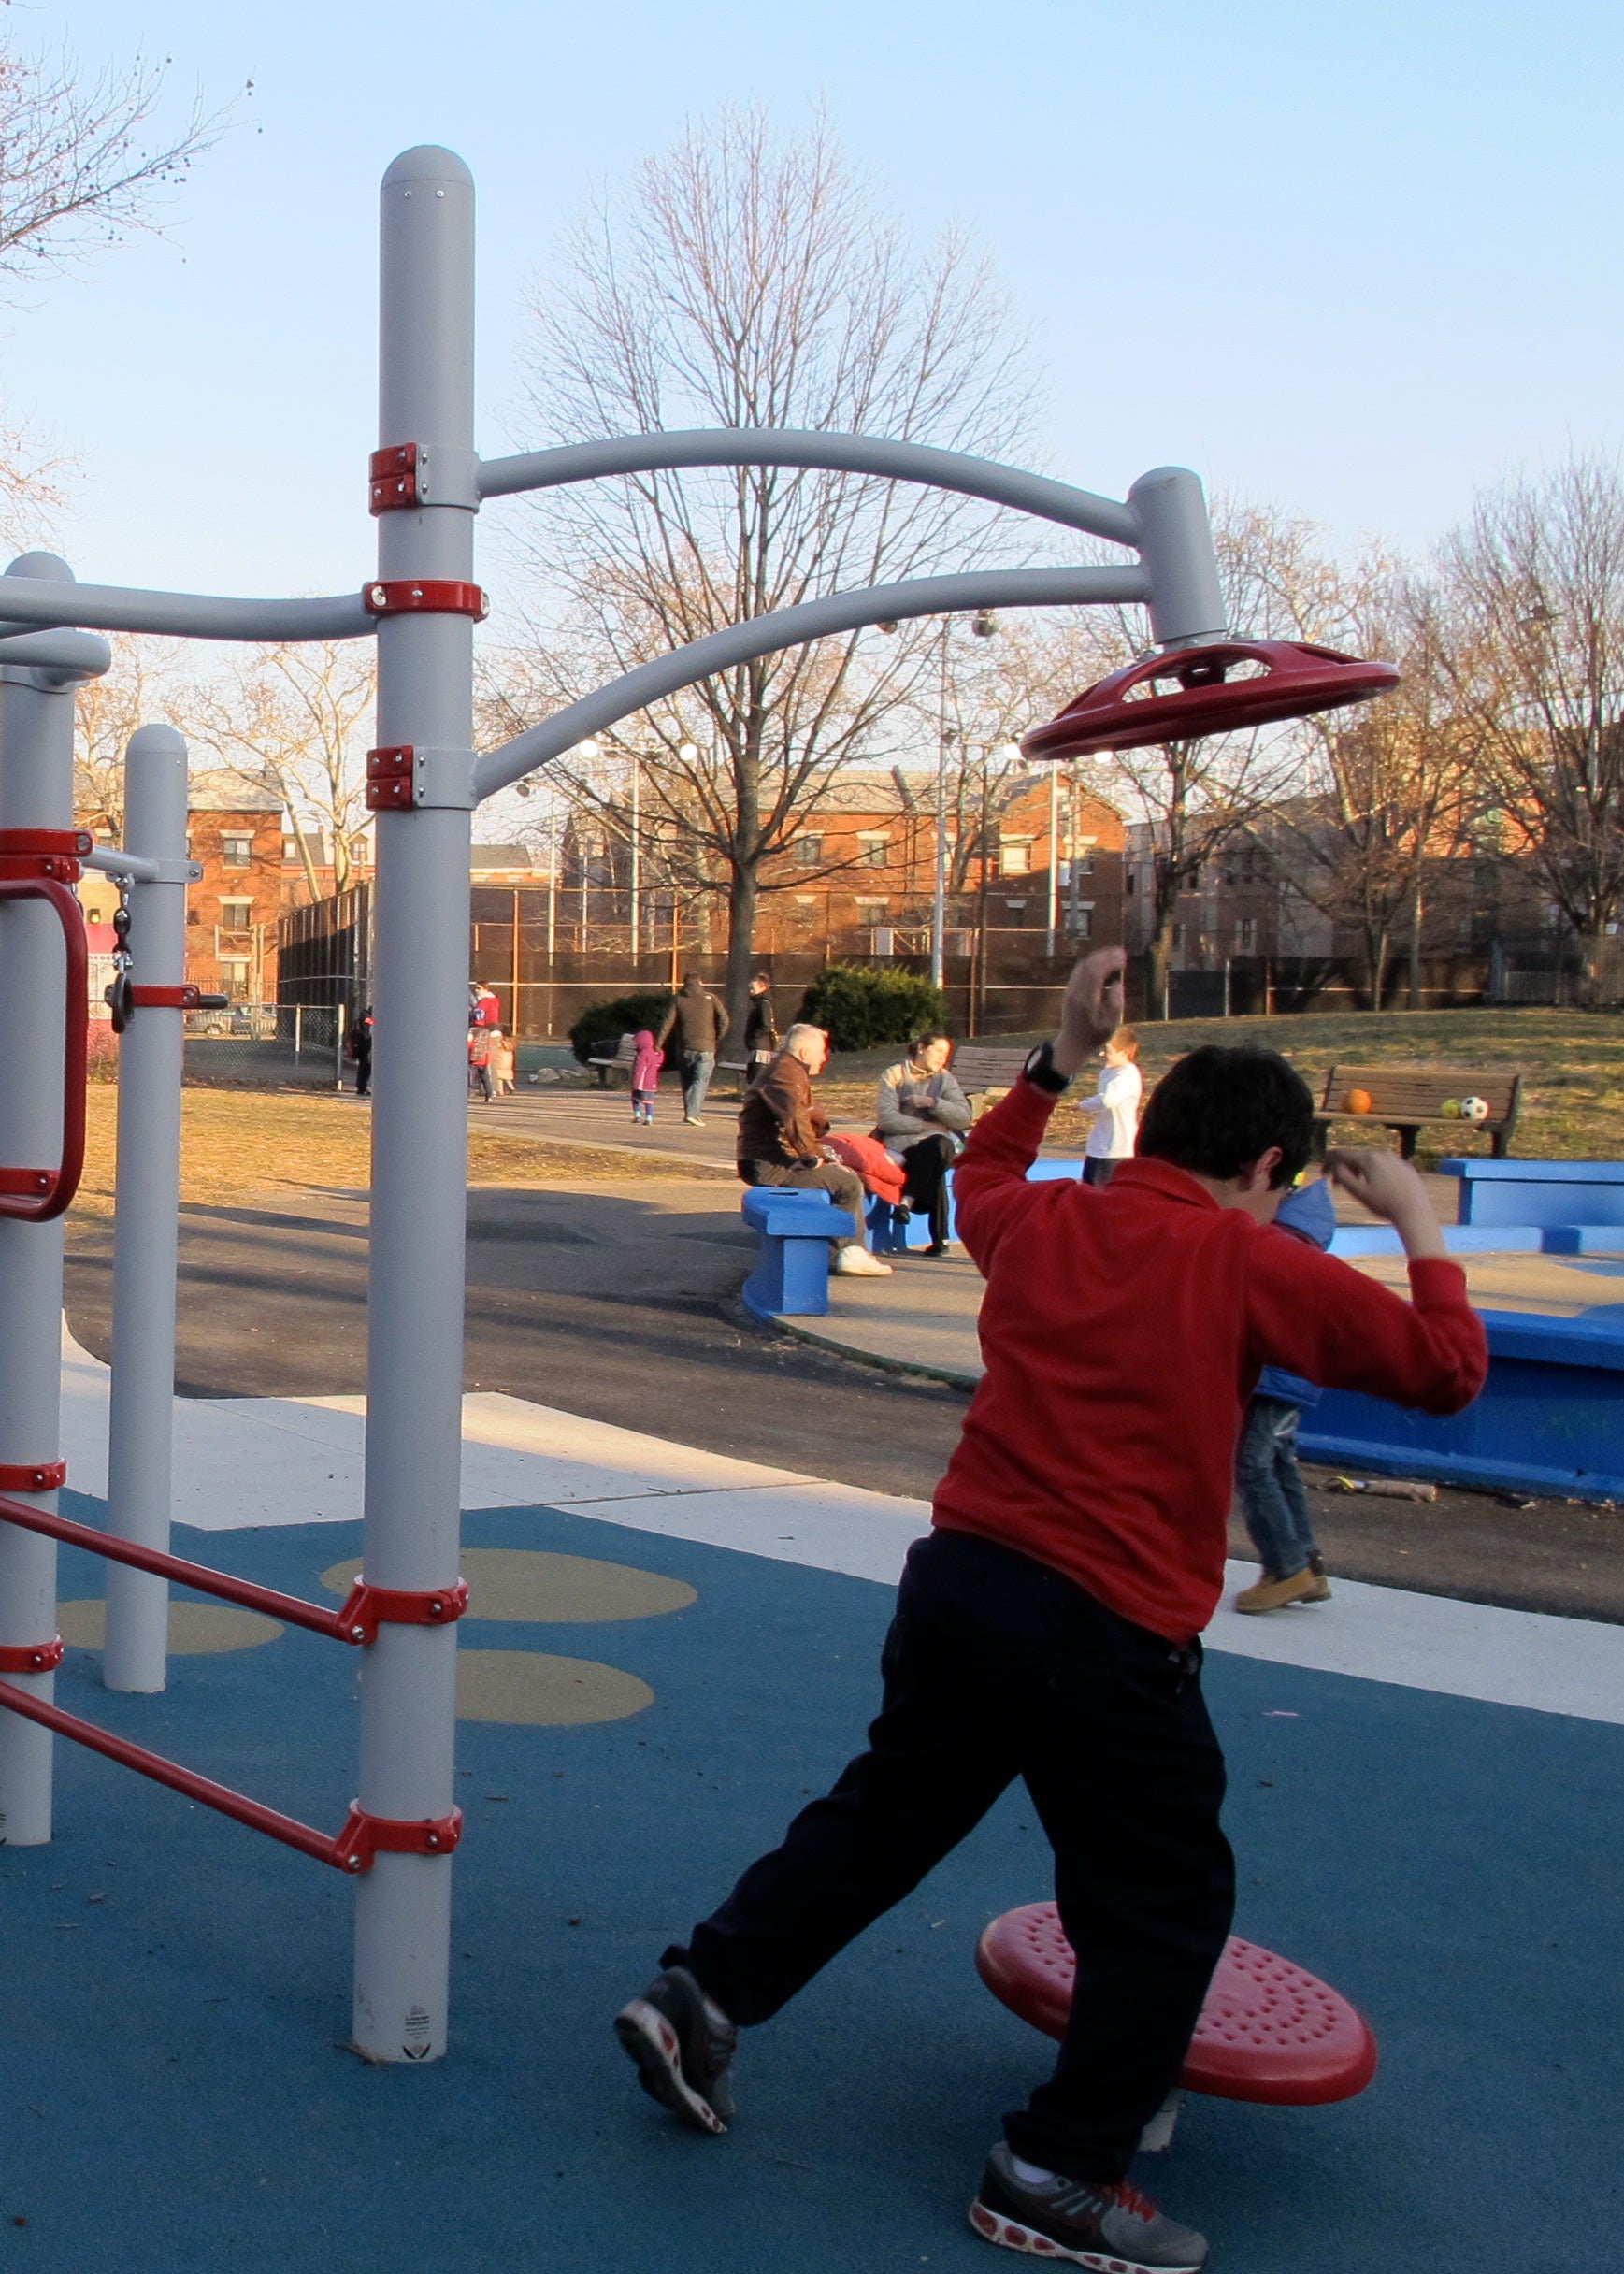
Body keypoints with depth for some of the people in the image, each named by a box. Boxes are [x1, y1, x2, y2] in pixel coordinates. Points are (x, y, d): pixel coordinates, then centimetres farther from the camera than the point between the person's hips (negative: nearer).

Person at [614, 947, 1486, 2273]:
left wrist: (1060, 1058, 35)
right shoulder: (1250, 1262, -8)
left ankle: (700, 1999, 27)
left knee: (882, 1815, 25)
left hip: (960, 1575, 6)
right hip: (1107, 1636, -6)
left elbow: (980, 1177, 35)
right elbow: (1447, 1367, -2)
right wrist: (1420, 1227, 12)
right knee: (1167, 1908, 12)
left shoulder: (1042, 1221, 8)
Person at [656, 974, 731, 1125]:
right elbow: (723, 1019, -2)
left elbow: (667, 1023, -3)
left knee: (687, 1082, 15)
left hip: (684, 1049, 2)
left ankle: (689, 1112, 14)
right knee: (700, 1081, -5)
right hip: (705, 1048, -2)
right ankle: (692, 1113, -19)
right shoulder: (710, 998, 5)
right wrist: (717, 1039, 7)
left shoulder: (677, 999, 5)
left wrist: (658, 1043, -2)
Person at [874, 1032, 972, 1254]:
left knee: (936, 1147, -36)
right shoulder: (893, 1075, 7)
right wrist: (926, 1125, -10)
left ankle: (908, 1199, -29)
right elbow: (886, 1119, -8)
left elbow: (964, 1118, 2)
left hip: (938, 1141, 2)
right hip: (902, 1142, -2)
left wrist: (933, 1102, -12)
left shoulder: (944, 1078, 16)